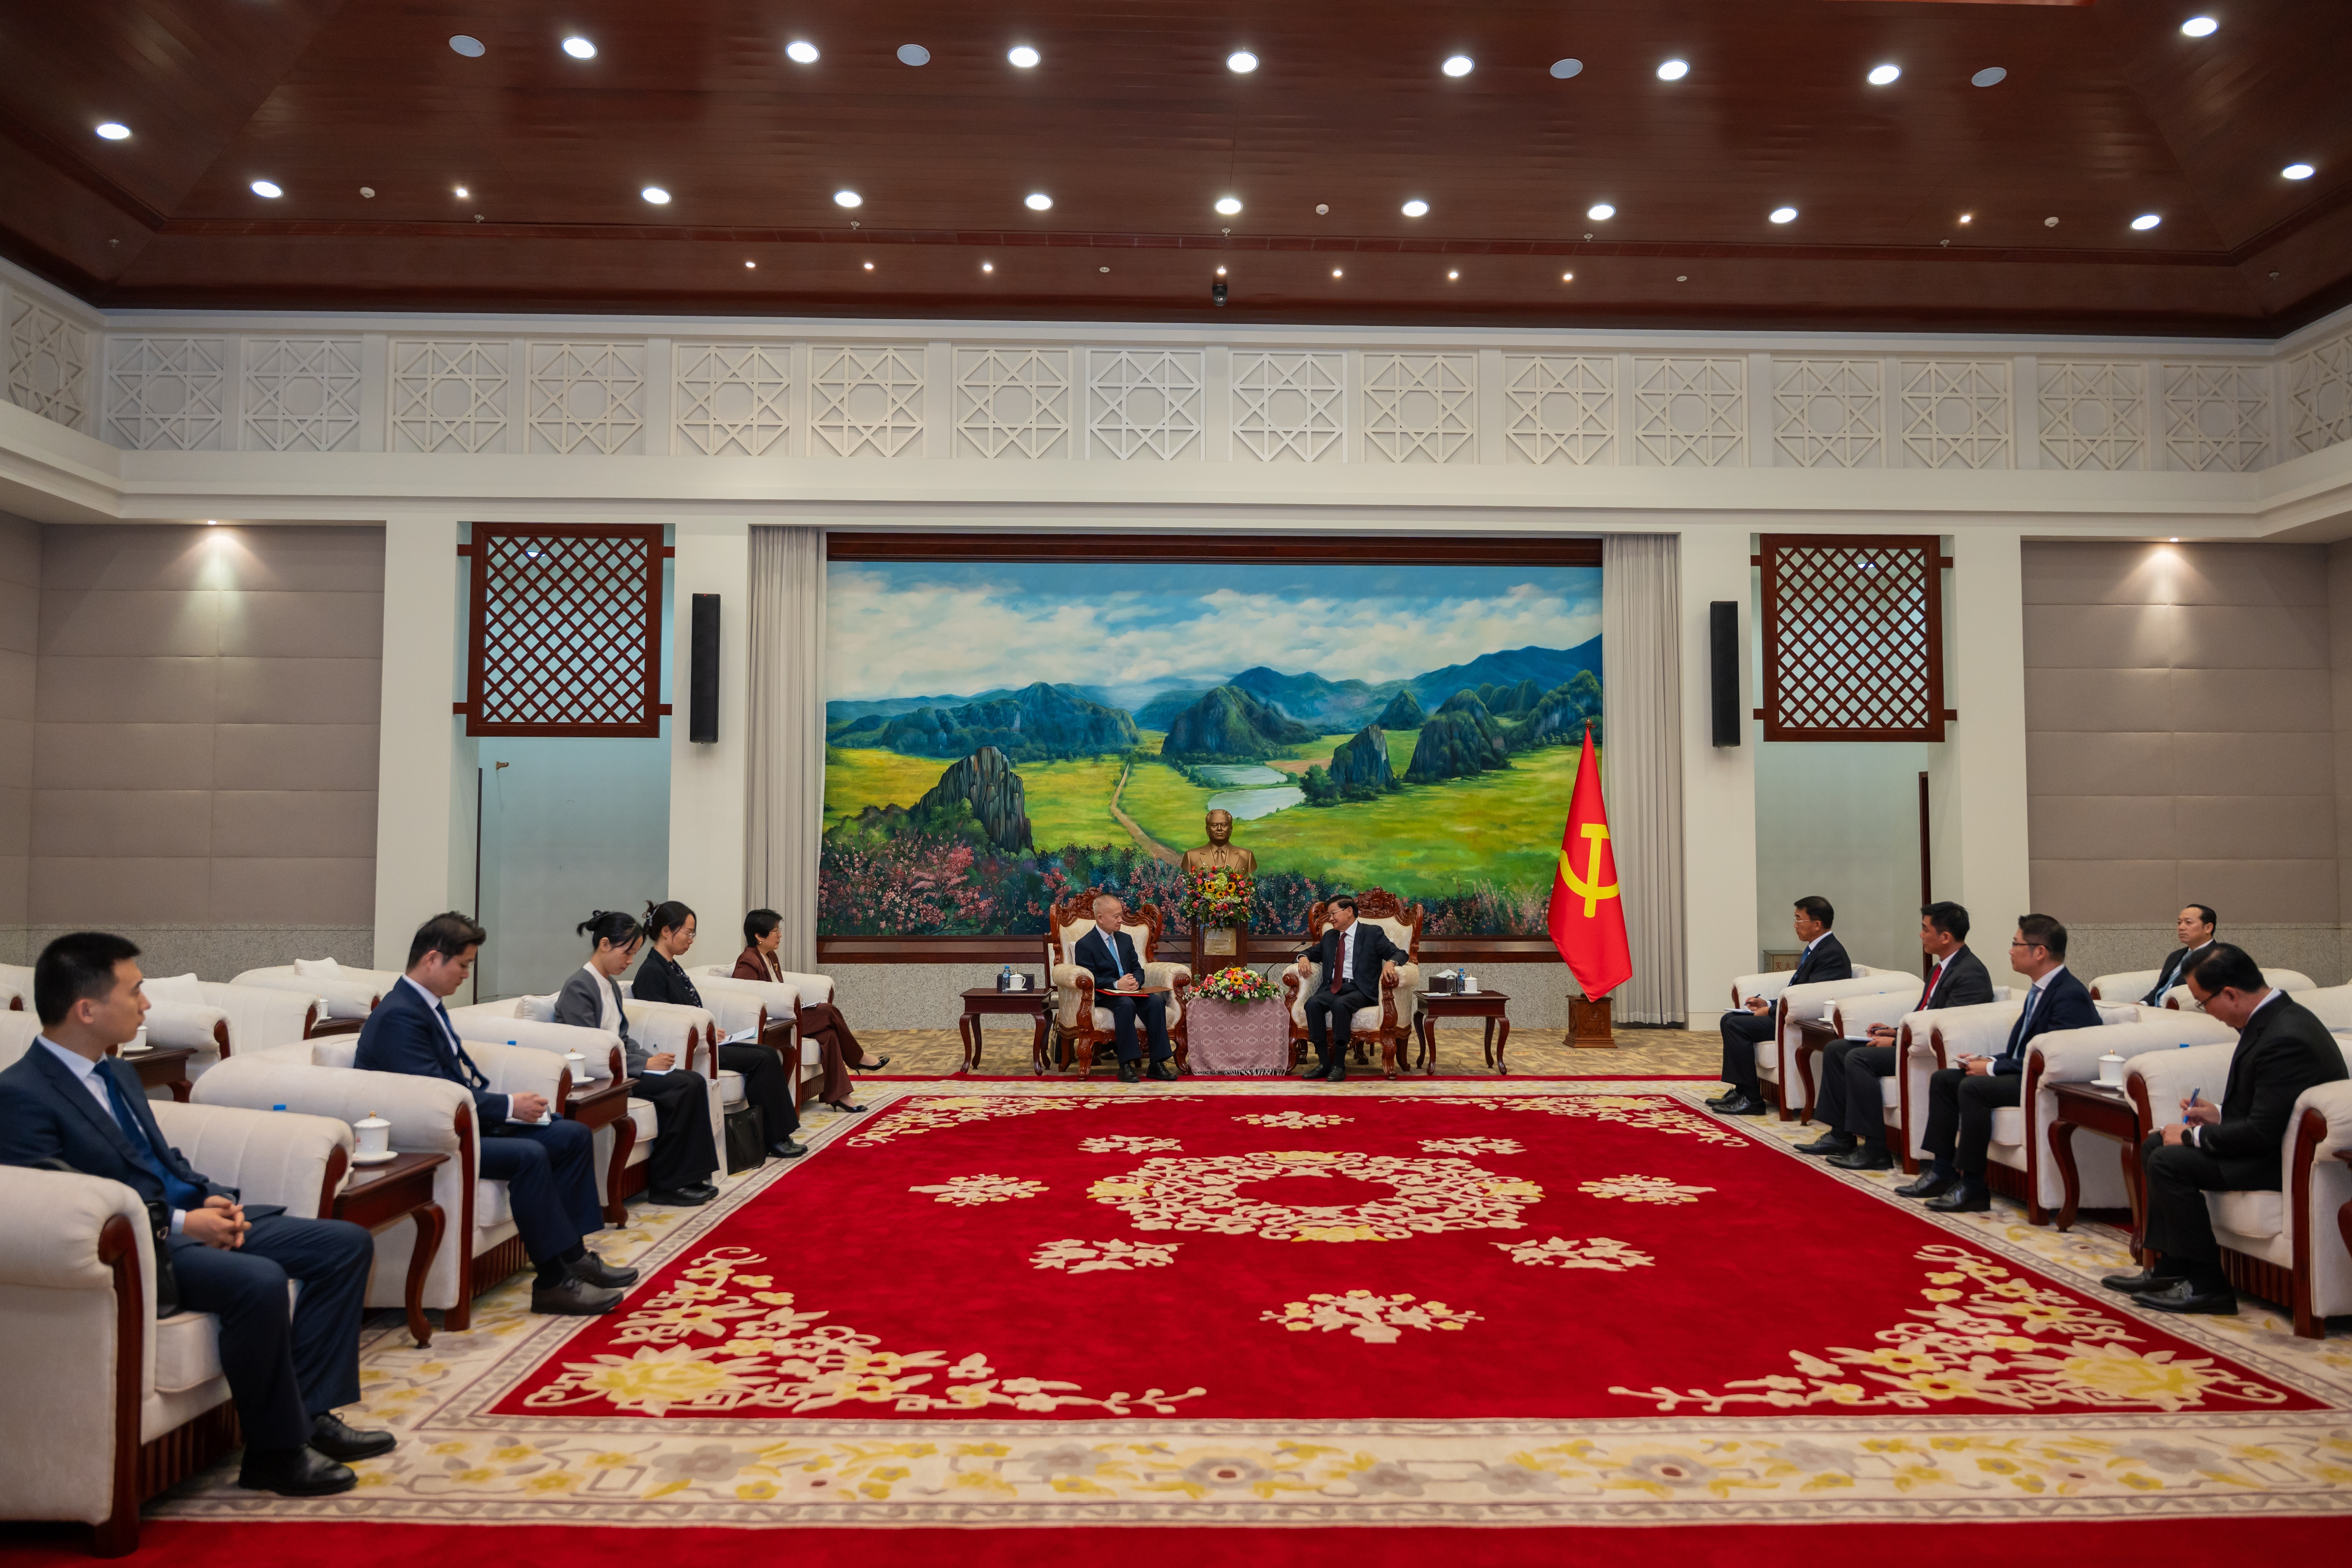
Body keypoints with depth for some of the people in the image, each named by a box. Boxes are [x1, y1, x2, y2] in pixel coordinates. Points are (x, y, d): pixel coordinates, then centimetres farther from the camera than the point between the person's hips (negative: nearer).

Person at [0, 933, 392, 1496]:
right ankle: (275, 1452, -15)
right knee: (259, 1280, -34)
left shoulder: (119, 1074, 15)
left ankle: (309, 1411, -1)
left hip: (191, 1216, 9)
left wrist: (211, 1200, 1)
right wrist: (181, 1224, -22)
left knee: (348, 1244, -1)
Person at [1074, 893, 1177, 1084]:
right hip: (1103, 996, -6)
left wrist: (1136, 981, -7)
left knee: (1157, 1001, -25)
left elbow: (1138, 969, 18)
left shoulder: (1126, 939, 19)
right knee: (1126, 1004, -38)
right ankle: (1126, 1065, -35)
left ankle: (1157, 1063, -25)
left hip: (1129, 991, 6)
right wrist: (1117, 985, -21)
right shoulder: (1085, 945, -2)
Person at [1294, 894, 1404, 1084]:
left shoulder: (1373, 933, 8)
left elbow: (1399, 953, 2)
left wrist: (1390, 962, -23)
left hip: (1360, 990, -5)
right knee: (1313, 1003, -28)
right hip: (1332, 988, 5)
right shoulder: (1330, 936, 23)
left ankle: (1340, 1065, -31)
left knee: (1341, 1004, -37)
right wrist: (1303, 957, 9)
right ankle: (1324, 1063, -26)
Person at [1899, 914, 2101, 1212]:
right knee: (1942, 1079, 5)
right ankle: (1943, 1171, 5)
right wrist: (1989, 1062, -1)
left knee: (1972, 1087, -29)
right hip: (2024, 1073, 11)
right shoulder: (2040, 991, 13)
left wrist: (1993, 1068, -17)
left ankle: (1973, 1187, -20)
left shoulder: (2070, 995, -19)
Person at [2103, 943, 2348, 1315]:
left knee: (2169, 1162, -20)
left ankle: (2207, 1285, -9)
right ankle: (2171, 1267, 12)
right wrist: (2217, 1115, 5)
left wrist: (2193, 1137, -15)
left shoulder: (2284, 1039, -27)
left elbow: (2262, 1132, -27)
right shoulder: (2274, 1016, 5)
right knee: (2155, 1145, 12)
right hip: (2269, 1143, 11)